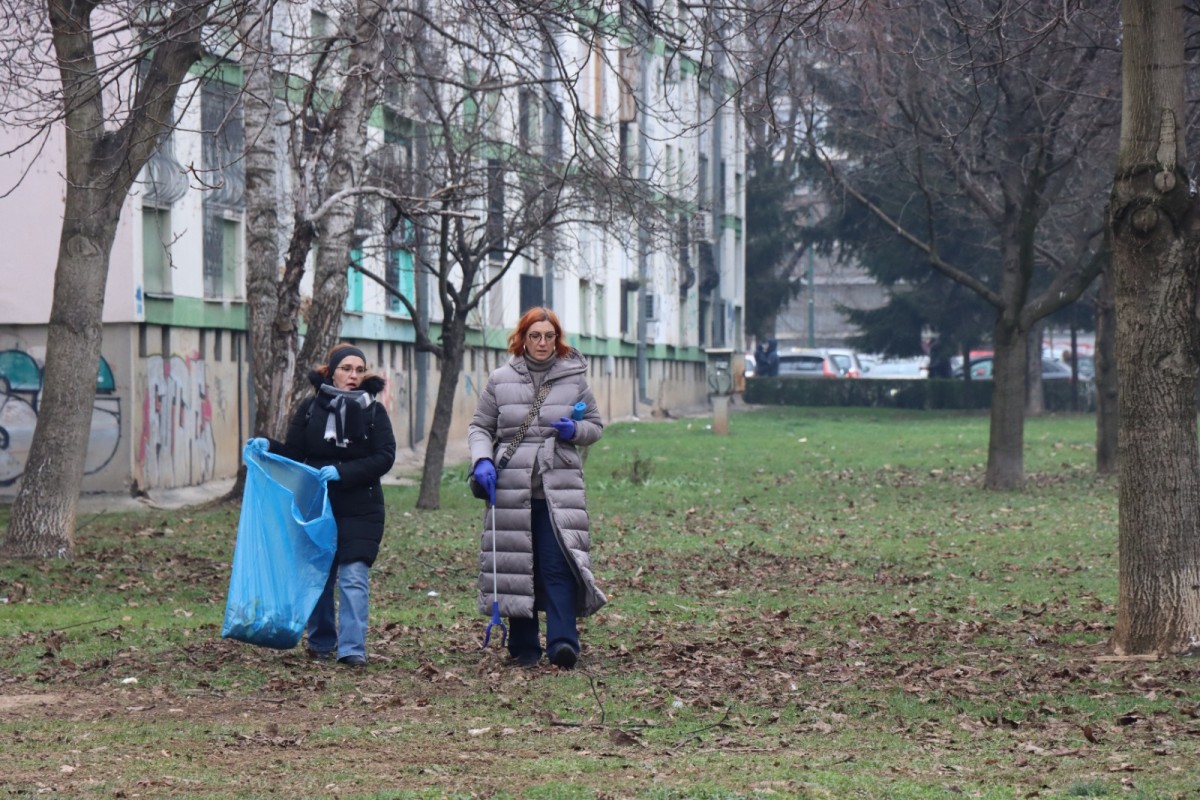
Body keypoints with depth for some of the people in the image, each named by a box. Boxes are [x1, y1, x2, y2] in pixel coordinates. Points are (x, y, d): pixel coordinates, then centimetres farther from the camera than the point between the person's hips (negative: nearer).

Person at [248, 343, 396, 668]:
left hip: (360, 510, -2)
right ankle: (321, 642, 23)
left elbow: (384, 457, -6)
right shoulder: (310, 408, 6)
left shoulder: (373, 410, 2)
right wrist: (269, 446, -11)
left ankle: (352, 649, -14)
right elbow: (294, 454, 9)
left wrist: (343, 472, -17)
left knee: (354, 576, -12)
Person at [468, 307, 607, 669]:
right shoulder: (500, 380, 8)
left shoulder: (574, 379, 9)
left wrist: (576, 431, -6)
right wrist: (482, 461, -7)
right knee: (516, 565, 2)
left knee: (559, 563, -13)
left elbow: (595, 425, 16)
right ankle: (523, 646, 9)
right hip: (511, 488, 1)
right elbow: (480, 427, 12)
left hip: (559, 488, -1)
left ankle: (562, 641, -19)